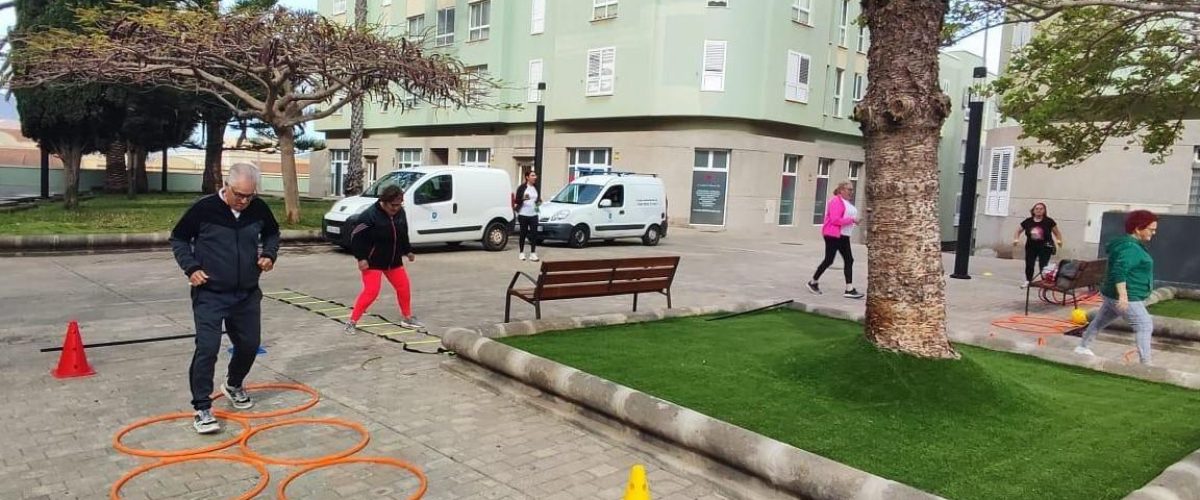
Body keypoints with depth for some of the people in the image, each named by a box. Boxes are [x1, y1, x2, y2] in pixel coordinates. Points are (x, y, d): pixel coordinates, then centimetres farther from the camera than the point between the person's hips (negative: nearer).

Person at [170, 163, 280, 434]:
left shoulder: (259, 209, -3)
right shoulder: (204, 208, -13)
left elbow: (272, 233, 17)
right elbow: (178, 238, 0)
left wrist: (269, 254, -2)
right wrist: (191, 267, -13)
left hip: (247, 295, 4)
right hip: (210, 295, -4)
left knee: (249, 345, 13)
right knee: (207, 348, -11)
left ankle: (233, 385, 41)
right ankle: (202, 408, -1)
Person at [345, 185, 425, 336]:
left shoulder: (400, 212, 0)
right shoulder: (370, 215, -21)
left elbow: (403, 234, 16)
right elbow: (356, 236, -18)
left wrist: (408, 251, 20)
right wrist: (361, 258, -20)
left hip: (394, 260, 7)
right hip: (373, 261, -6)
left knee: (403, 287, 10)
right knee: (371, 291, -12)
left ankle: (408, 318, 28)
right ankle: (352, 321, 0)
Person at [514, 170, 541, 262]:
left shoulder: (536, 188, 11)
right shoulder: (522, 188, -5)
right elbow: (517, 200, -9)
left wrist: (539, 202, 3)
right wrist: (523, 199, -27)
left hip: (533, 214, 4)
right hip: (523, 214, -4)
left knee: (534, 234, -2)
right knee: (523, 234, 3)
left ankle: (533, 253, 2)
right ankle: (521, 253, 14)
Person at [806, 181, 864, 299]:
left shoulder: (847, 203, 16)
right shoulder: (836, 201, -14)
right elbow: (835, 219, -21)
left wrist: (854, 220, 8)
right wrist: (851, 220, -19)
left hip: (843, 236, 9)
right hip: (833, 235, -9)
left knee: (849, 260, 1)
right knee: (828, 260, -3)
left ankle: (849, 289, 0)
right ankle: (813, 282, 15)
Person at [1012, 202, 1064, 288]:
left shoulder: (1049, 221, -5)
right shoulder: (1028, 221, -1)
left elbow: (1057, 233, 5)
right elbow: (1018, 231, 11)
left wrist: (1059, 241, -12)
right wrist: (1016, 239, -5)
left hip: (1045, 247, -2)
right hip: (1031, 247, 2)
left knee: (1043, 266, -8)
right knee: (1029, 265, 4)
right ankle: (1028, 281, 23)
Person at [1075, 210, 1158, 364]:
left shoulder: (1129, 243, 13)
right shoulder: (1130, 247, -20)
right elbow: (1119, 272, -30)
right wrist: (1123, 296, -35)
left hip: (1115, 295, 11)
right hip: (1127, 298, -11)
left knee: (1100, 321, 20)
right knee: (1145, 326, -8)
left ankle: (1082, 347, 33)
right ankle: (1145, 364, -9)